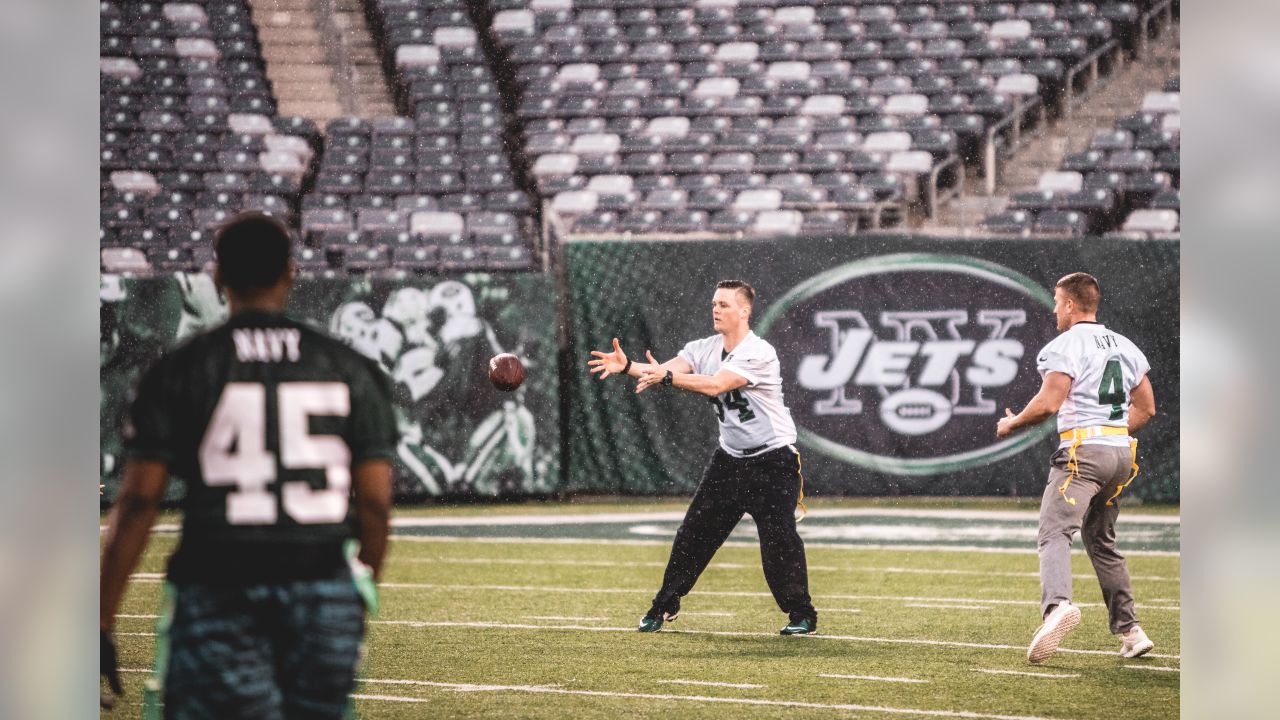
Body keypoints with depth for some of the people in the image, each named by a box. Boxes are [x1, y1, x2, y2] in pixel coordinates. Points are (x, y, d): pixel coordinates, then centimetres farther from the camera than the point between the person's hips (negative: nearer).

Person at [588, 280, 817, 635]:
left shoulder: (760, 353, -20)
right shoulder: (704, 349, 2)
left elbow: (716, 384, -32)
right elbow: (664, 371, -14)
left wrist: (667, 376, -42)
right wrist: (627, 366, -33)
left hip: (774, 462, -6)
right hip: (730, 457, 6)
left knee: (778, 538, -14)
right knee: (694, 532, 5)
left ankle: (801, 614, -1)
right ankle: (665, 606, 16)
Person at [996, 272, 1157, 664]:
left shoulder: (1067, 345, -5)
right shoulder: (1125, 347, 18)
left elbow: (1048, 403, -14)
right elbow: (1146, 407, 20)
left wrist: (1012, 424, 2)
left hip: (1082, 452, -7)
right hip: (1122, 452, 8)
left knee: (1054, 532, -18)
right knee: (1101, 541, 19)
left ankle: (1058, 603, -45)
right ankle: (1130, 630, 16)